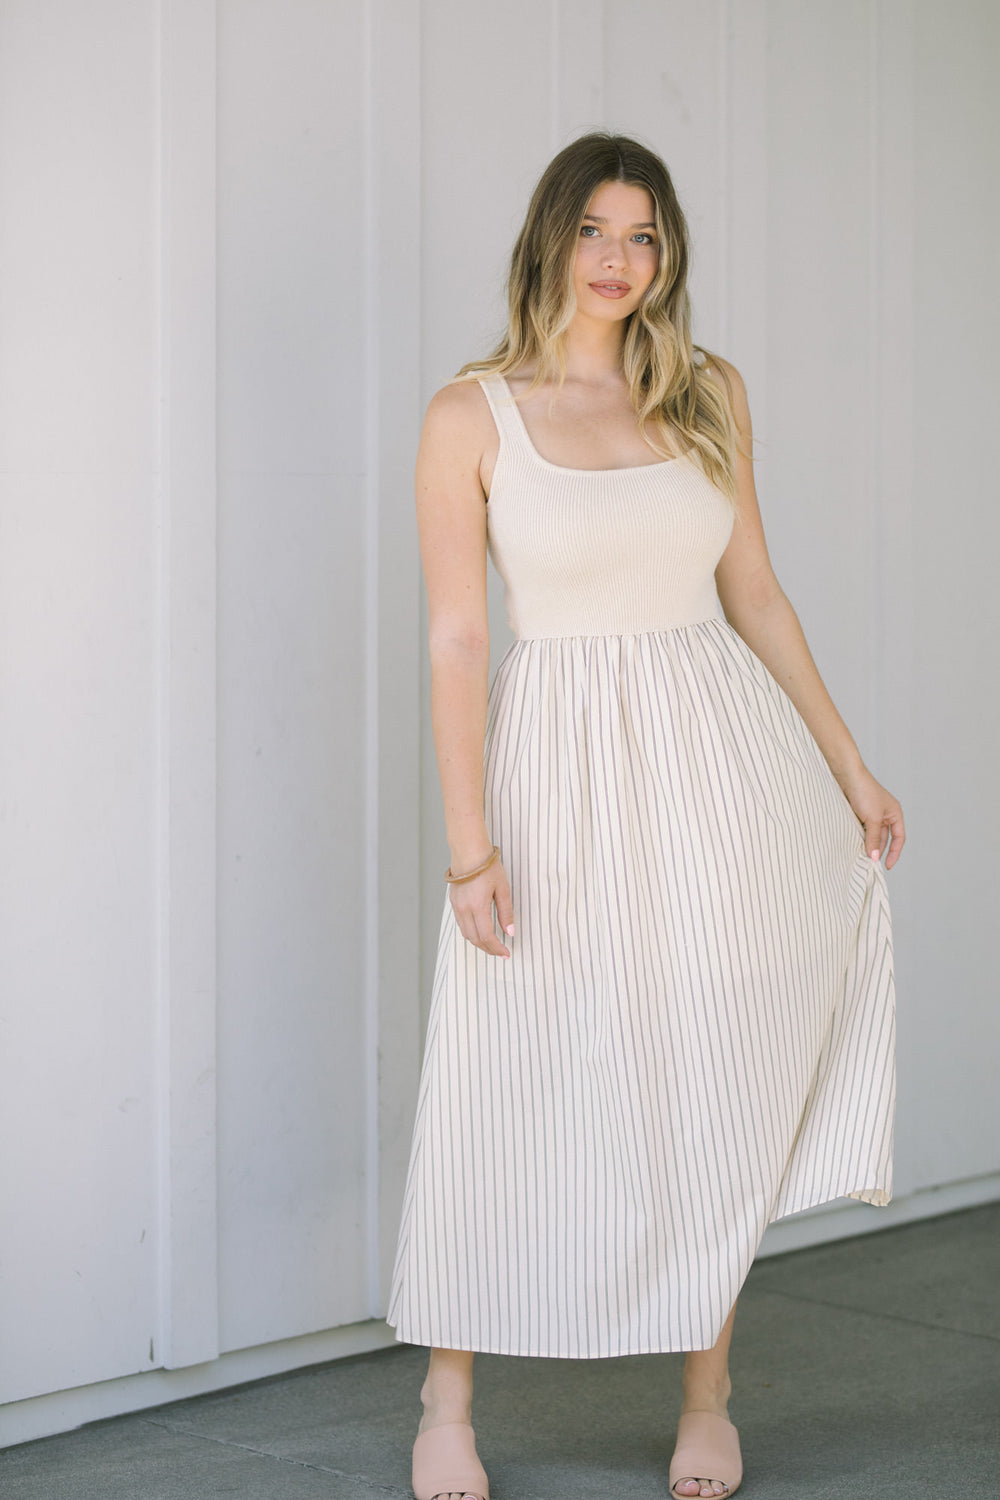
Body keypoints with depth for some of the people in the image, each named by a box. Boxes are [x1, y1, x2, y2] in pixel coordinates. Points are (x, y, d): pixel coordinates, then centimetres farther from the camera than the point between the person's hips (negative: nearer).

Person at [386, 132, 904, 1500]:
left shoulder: (708, 394, 5)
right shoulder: (472, 417, -4)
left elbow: (753, 593, 11)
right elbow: (457, 641, -6)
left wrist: (849, 766, 11)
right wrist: (470, 843, -10)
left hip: (723, 761, 3)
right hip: (563, 769, -3)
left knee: (719, 1080, 8)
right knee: (514, 1088, 3)